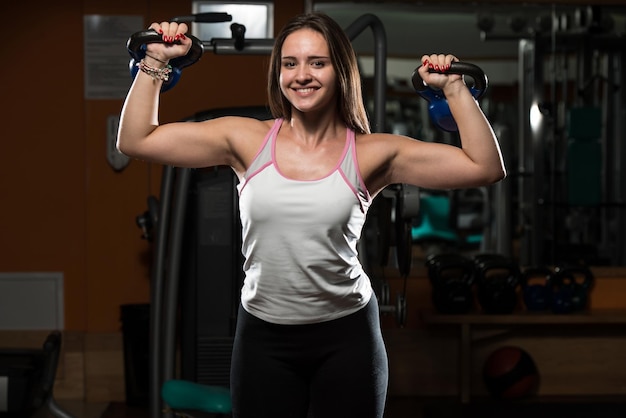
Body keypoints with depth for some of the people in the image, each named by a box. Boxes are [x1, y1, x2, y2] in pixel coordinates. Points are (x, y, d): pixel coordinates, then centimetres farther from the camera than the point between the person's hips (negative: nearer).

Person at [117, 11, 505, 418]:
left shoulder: (372, 154, -4)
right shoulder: (247, 140, -1)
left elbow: (485, 167, -6)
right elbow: (136, 140, 2)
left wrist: (454, 87, -8)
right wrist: (154, 63, -2)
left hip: (346, 337, -1)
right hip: (263, 338, 1)